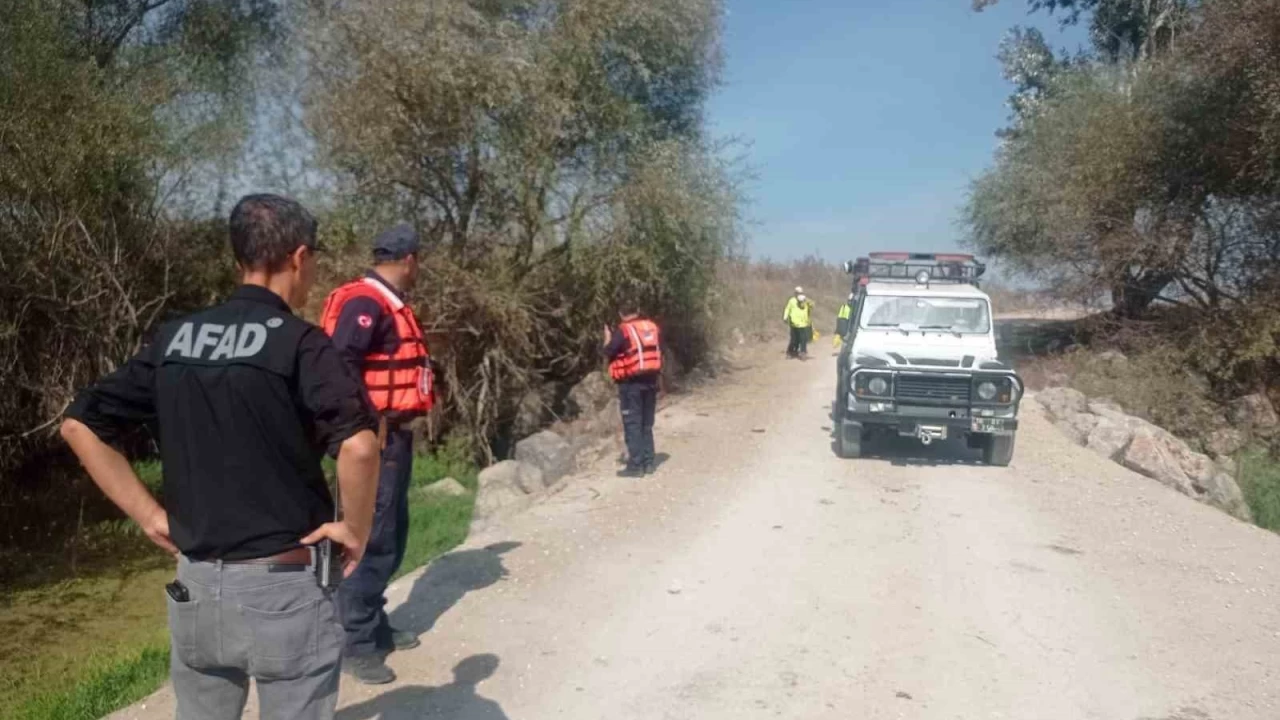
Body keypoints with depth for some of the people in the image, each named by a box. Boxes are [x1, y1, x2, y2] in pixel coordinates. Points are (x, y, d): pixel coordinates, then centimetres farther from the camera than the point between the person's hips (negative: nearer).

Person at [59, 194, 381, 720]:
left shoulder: (174, 339, 4)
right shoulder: (299, 342, -14)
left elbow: (79, 424, 8)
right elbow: (359, 444, -29)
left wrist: (150, 515, 6)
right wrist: (355, 529, -13)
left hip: (195, 584, 6)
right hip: (282, 586, -5)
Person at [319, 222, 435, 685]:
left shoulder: (389, 304, 15)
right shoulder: (366, 303, -17)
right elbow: (340, 367, -26)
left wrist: (403, 425, 15)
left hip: (395, 436, 11)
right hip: (376, 438, -11)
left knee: (391, 534, 17)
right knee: (370, 538, -4)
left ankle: (375, 626, 29)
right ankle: (353, 643, 6)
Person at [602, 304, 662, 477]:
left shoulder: (623, 330, -10)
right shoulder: (652, 327, 7)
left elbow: (609, 352, -7)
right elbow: (659, 351, 13)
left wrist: (608, 337, 9)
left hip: (631, 382, -6)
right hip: (650, 380, 6)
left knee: (632, 424, -1)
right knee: (647, 424, 14)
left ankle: (635, 466, -2)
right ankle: (649, 462, 17)